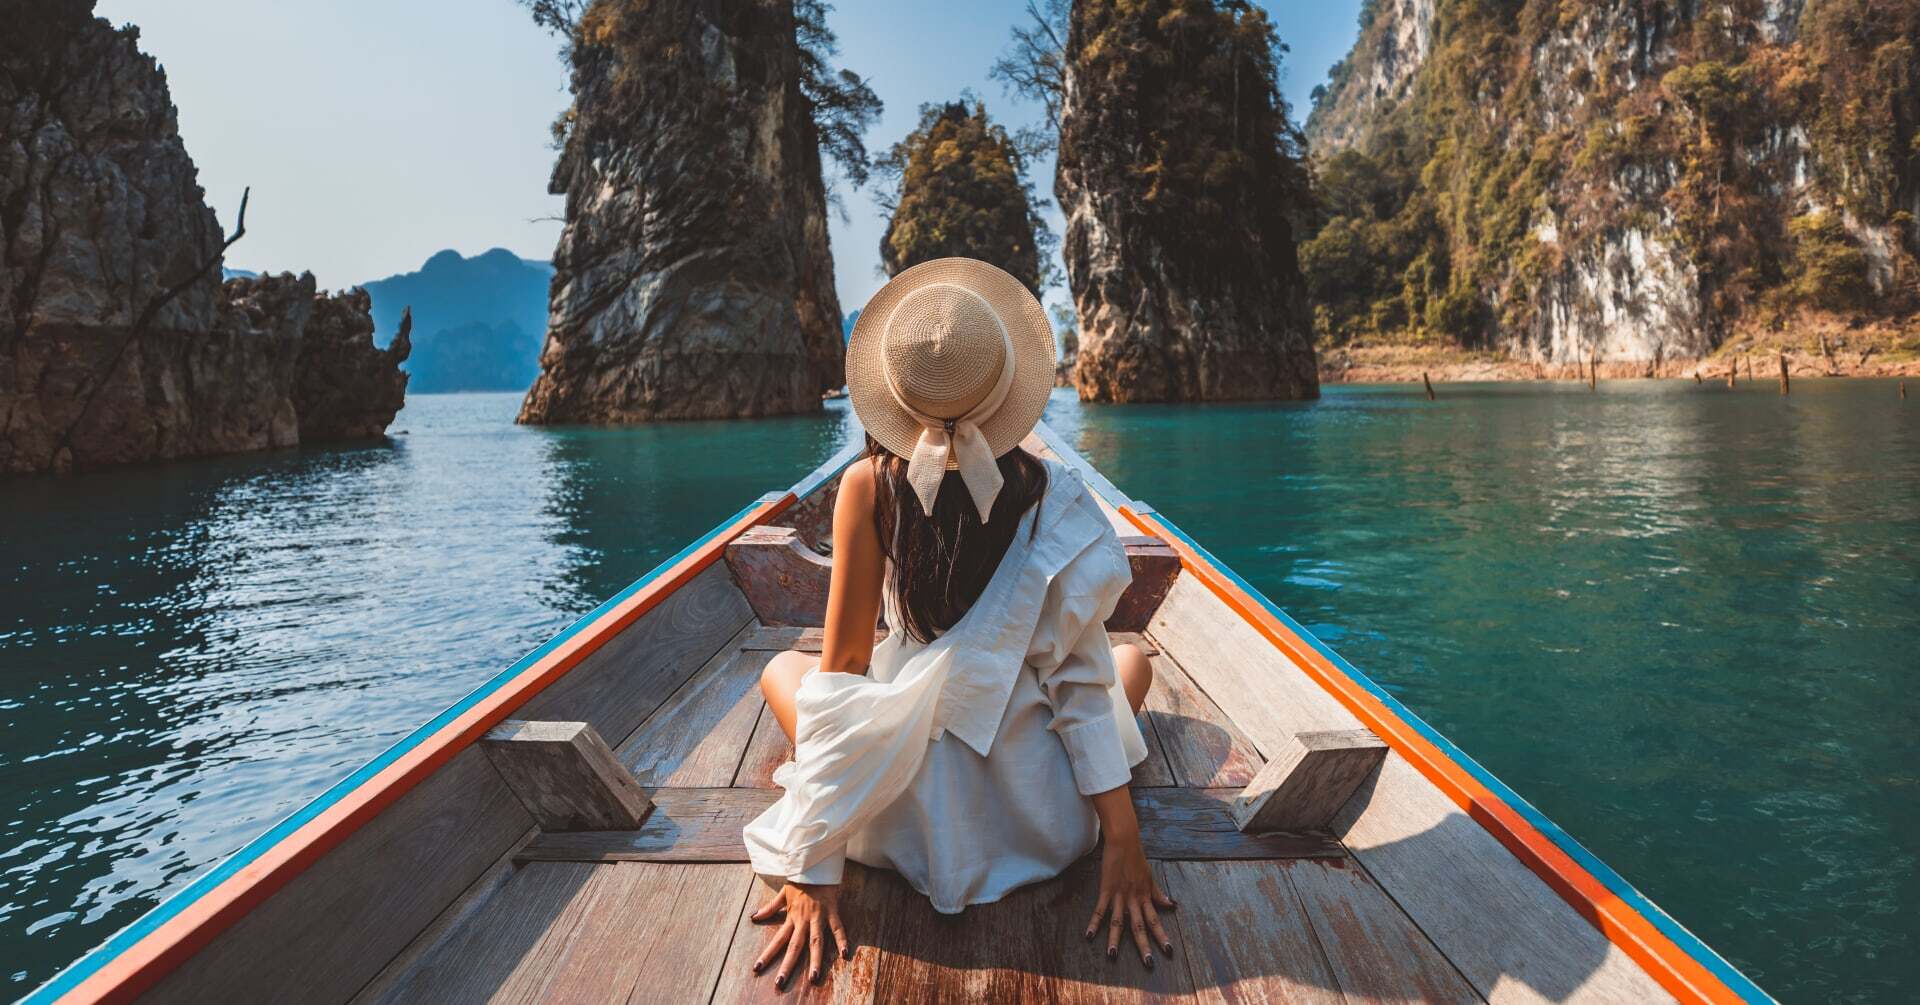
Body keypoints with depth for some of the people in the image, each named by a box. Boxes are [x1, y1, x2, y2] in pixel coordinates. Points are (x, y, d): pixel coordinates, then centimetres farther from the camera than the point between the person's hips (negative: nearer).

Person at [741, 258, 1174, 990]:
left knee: (782, 668, 28)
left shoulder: (870, 487, -13)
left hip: (905, 824, -1)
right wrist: (1122, 839, -4)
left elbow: (840, 669, -12)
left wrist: (813, 869, -6)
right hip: (1041, 823, 1)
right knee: (1134, 659, 30)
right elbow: (1081, 676, -11)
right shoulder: (1054, 492, -11)